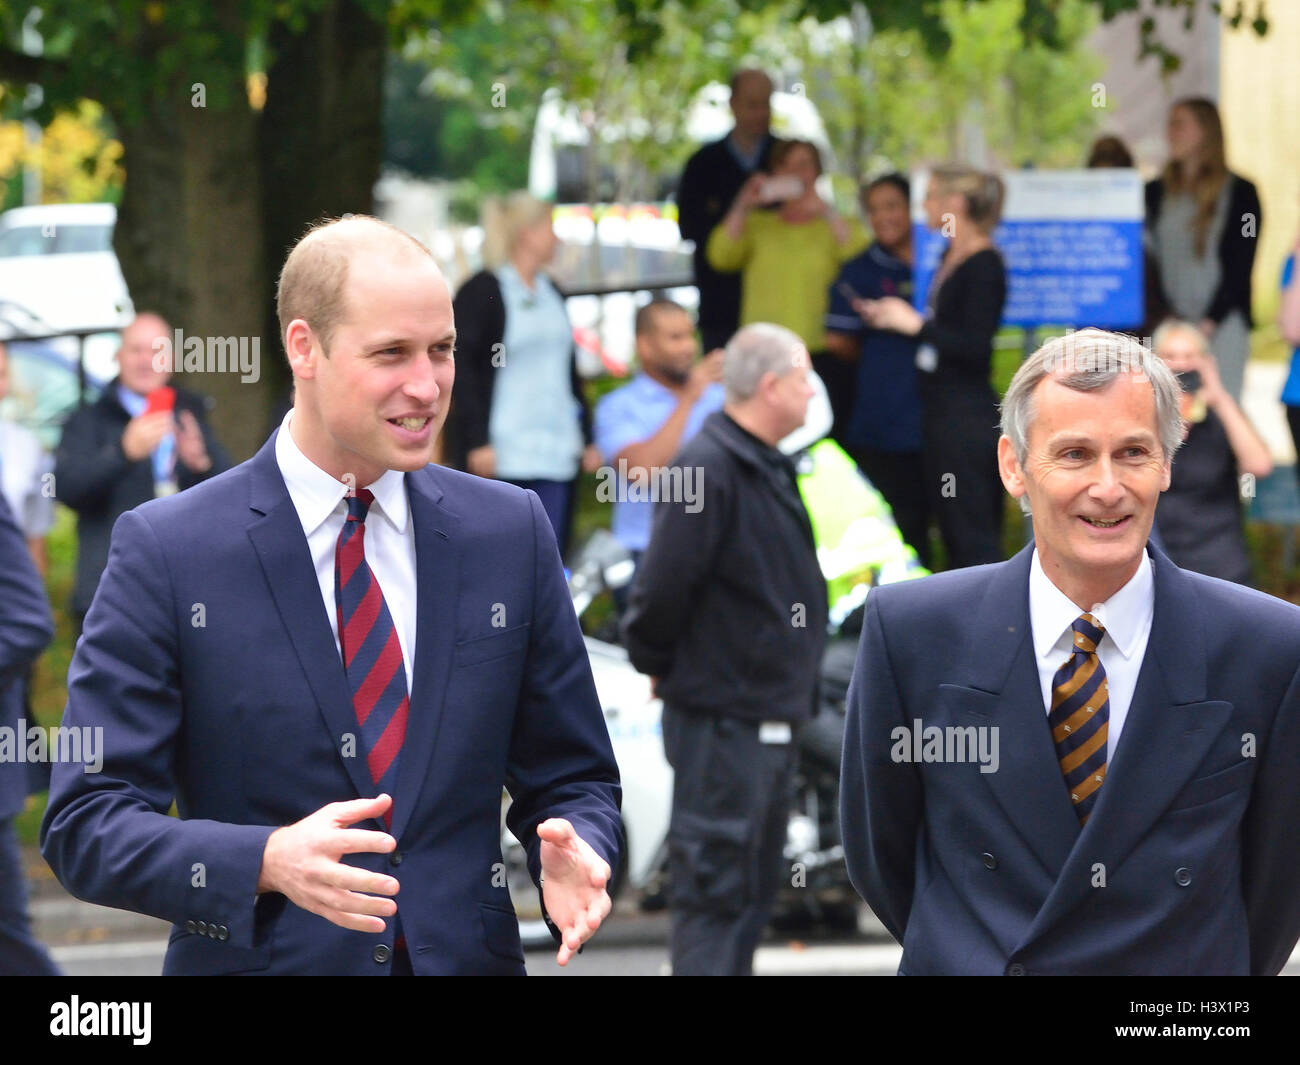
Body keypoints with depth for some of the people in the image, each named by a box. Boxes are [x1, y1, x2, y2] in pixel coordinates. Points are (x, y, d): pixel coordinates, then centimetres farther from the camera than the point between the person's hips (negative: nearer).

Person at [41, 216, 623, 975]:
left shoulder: (511, 533, 2)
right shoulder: (166, 550, -8)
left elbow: (572, 778, 7)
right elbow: (85, 824, -12)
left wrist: (573, 854, -15)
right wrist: (268, 863, -27)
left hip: (467, 955, 3)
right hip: (261, 958, -3)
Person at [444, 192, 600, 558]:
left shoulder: (551, 293, 17)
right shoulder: (480, 292, -5)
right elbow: (464, 370, -10)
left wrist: (586, 438, 18)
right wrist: (477, 442, -17)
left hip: (556, 455, 7)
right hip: (499, 456, -7)